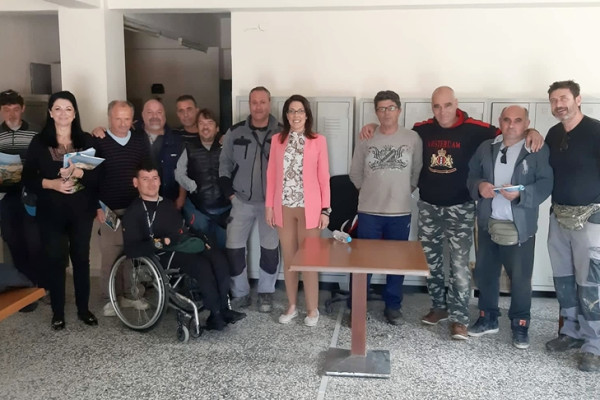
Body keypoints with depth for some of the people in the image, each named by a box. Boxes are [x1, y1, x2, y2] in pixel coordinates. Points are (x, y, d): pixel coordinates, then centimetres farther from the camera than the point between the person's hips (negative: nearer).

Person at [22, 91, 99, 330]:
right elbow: (28, 178, -1)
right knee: (55, 260, 1)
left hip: (81, 210, 1)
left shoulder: (86, 140, 4)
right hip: (51, 212, -1)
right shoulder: (39, 142, 2)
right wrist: (52, 183, -17)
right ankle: (58, 312, 16)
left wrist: (77, 172, -21)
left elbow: (98, 174, -3)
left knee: (81, 258, 7)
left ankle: (83, 308, 21)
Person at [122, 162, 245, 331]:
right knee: (202, 265, -31)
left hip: (184, 247, 7)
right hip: (162, 255, -6)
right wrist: (159, 243, -21)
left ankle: (224, 308, -19)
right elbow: (131, 249, -9)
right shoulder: (133, 212, 1)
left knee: (219, 258, -21)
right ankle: (216, 315, -20)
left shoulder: (168, 204, 24)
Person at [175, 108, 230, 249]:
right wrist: (192, 186, -8)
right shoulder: (189, 149, 6)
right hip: (197, 208, 0)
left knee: (224, 245, 9)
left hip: (224, 209, 0)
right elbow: (179, 173, 4)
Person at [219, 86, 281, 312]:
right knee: (234, 248, 0)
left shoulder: (281, 133, -5)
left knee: (270, 249, 6)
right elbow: (224, 163, 6)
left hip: (271, 201, -1)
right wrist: (229, 192, 0)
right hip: (241, 201, 1)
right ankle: (240, 293, 18)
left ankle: (266, 293, 24)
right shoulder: (235, 132, 0)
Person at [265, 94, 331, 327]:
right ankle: (292, 306, 25)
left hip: (309, 207, -3)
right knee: (288, 258, 11)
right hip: (284, 207, 3)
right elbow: (271, 175, 7)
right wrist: (269, 205, 3)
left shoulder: (318, 141, -2)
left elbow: (323, 177, -2)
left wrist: (325, 209, -5)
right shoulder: (277, 140, 6)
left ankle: (312, 309, 17)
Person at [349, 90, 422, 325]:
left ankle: (393, 306, 27)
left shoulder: (413, 139, -2)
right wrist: (371, 191, 8)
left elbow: (418, 172, 7)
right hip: (369, 212, 0)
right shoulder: (366, 140, -1)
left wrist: (403, 191, 5)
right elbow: (355, 174, 8)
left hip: (400, 213, 1)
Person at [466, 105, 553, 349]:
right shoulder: (486, 148, 9)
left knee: (520, 277, 3)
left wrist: (520, 194, -25)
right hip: (488, 223, 4)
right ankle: (487, 318, 29)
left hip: (519, 227, -4)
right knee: (485, 273, 13)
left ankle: (520, 325, 20)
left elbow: (545, 184, -10)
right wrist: (479, 186, -13)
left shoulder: (538, 151, -3)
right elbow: (471, 175, 9)